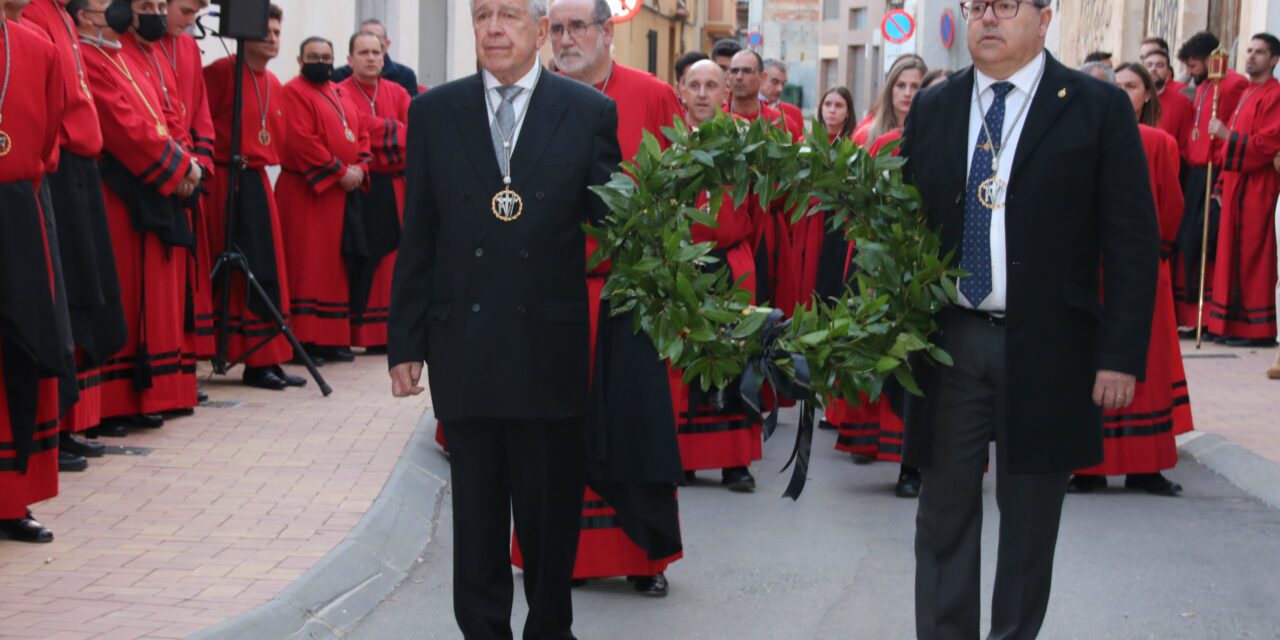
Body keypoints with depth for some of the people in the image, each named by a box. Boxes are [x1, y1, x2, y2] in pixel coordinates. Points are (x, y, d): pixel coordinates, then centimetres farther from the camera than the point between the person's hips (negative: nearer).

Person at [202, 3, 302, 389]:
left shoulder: (274, 85, 14)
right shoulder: (220, 72, -9)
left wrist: (264, 159, 7)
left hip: (257, 182, 8)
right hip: (224, 184, -8)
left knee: (266, 273, 7)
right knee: (233, 274, -4)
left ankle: (266, 359, 11)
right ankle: (254, 360, -1)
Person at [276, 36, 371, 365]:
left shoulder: (342, 94, 18)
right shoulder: (295, 92, -6)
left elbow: (362, 134, 16)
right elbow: (301, 141, -17)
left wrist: (360, 168, -2)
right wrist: (339, 171, -17)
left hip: (344, 192, 8)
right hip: (307, 193, -8)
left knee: (337, 267, 9)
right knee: (307, 264, -7)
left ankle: (332, 338, 14)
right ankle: (303, 338, -5)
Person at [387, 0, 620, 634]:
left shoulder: (589, 112, 0)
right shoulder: (434, 112, 5)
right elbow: (417, 238, 6)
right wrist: (405, 342, 4)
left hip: (550, 350, -1)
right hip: (464, 352, 1)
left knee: (551, 507, 9)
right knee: (476, 510, 11)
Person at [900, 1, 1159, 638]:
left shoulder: (1099, 108, -2)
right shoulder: (931, 109, 9)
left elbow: (1133, 243, -4)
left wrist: (1121, 354, -10)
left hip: (1045, 350, -3)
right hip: (948, 343, 3)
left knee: (1029, 522, 8)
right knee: (944, 514, 8)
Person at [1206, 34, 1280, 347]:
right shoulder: (1247, 93, 18)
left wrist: (1228, 136, -23)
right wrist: (1223, 178, 15)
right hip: (1236, 182, 9)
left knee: (1252, 255, -7)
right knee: (1235, 254, 10)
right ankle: (1234, 324, 14)